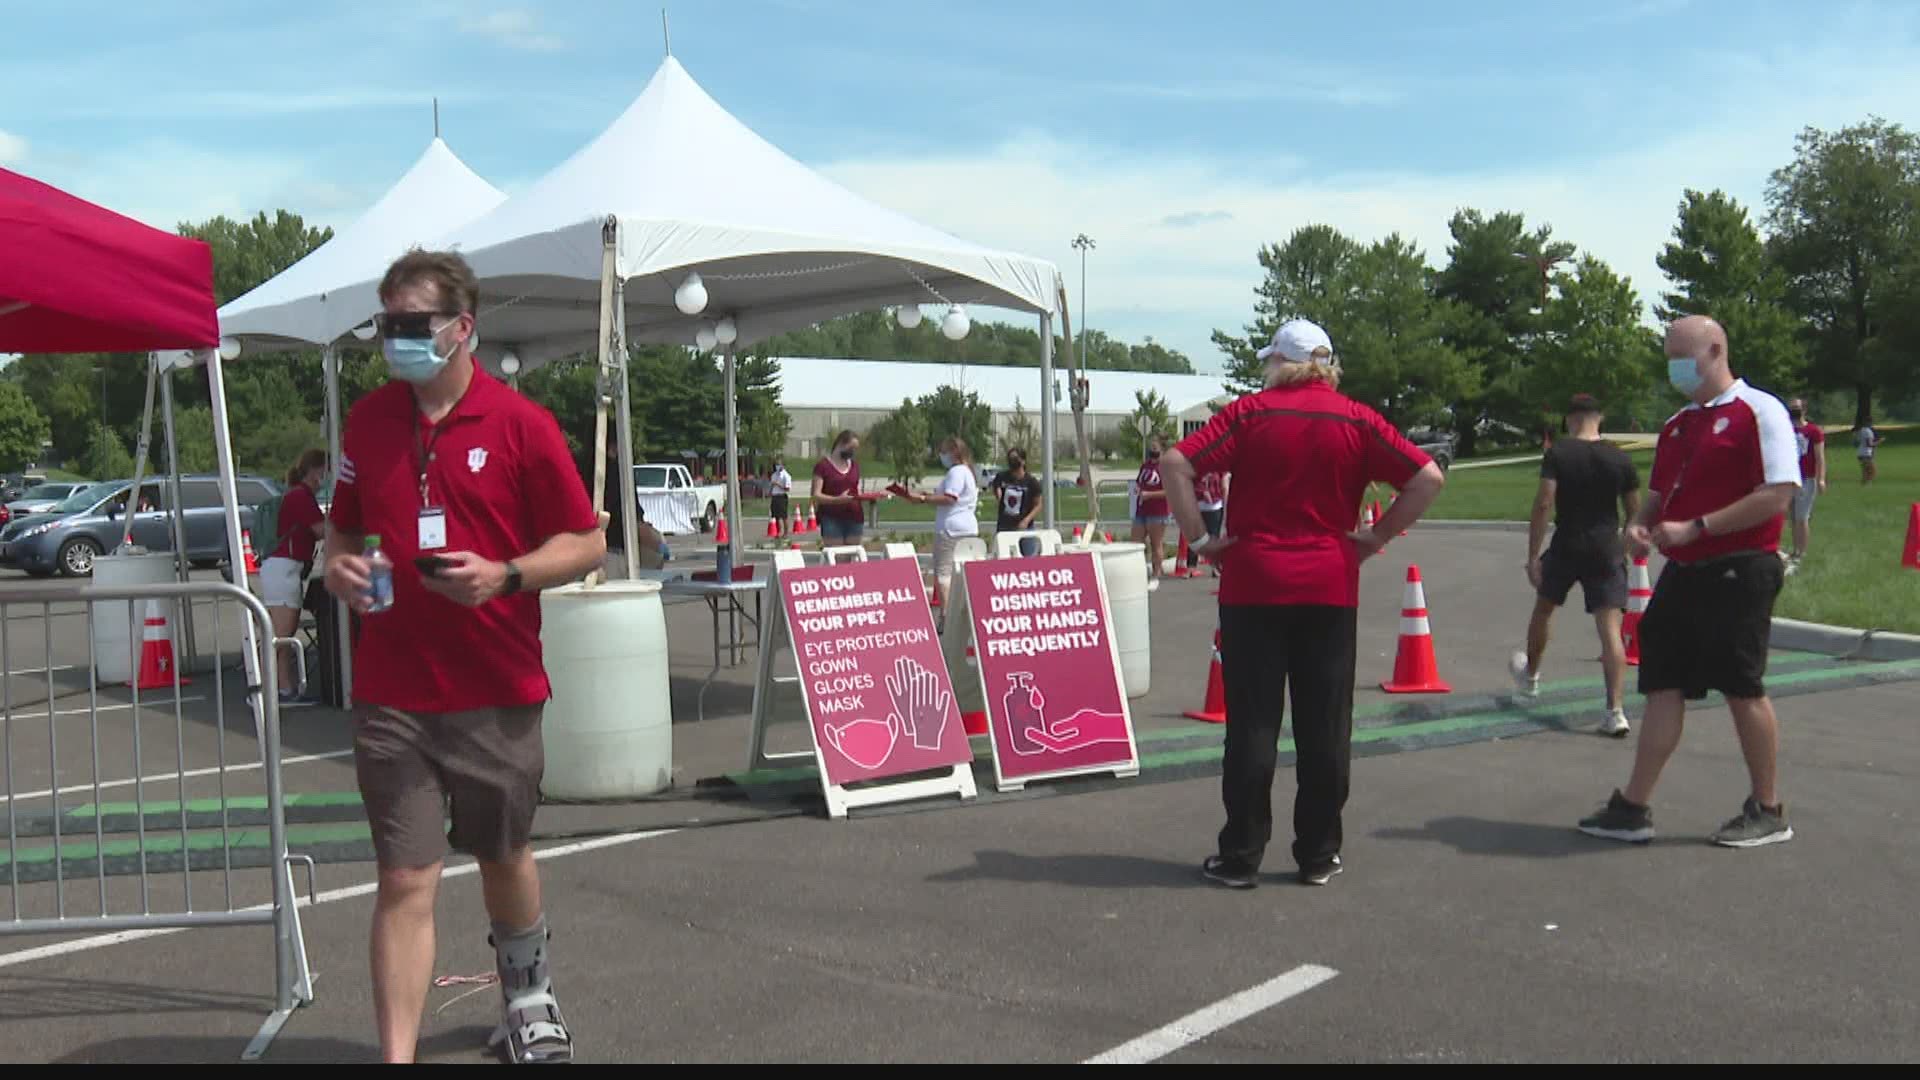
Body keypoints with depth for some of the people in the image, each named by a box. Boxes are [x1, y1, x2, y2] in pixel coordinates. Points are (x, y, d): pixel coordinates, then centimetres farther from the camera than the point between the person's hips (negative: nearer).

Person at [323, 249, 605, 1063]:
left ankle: (527, 997, 45)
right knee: (406, 880, -2)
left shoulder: (521, 424, -6)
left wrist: (504, 576, -19)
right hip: (391, 696, 1)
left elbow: (585, 543, -3)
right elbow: (346, 528, 18)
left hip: (498, 690, -1)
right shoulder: (368, 422, 6)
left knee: (504, 858, 18)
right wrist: (340, 567, -4)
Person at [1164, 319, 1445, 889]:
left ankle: (1241, 856, 8)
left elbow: (1175, 463, -11)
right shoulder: (1357, 420, 3)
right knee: (1325, 727, 8)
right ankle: (1318, 856, 14)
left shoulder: (1250, 413, -1)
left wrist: (1199, 537, -6)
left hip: (1253, 585, -1)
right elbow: (1428, 478, -2)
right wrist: (1376, 537, 2)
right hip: (1330, 588, 1)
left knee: (1252, 724, 3)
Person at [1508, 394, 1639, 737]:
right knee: (1610, 628, -4)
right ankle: (1616, 710, -12)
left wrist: (1533, 556, -10)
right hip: (1607, 551, 1)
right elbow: (1635, 512, 6)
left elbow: (1543, 504, -13)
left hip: (1566, 548, -1)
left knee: (1543, 610, 24)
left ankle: (1529, 676, 46)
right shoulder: (1621, 459, 1)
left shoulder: (1557, 454, -6)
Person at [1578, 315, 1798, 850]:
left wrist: (1694, 528, -20)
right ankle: (1633, 809, 8)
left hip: (1737, 573, -7)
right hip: (1683, 573, 7)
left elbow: (1778, 496, -17)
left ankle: (1767, 812, 17)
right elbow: (1660, 495, 24)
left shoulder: (1759, 411, -9)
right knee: (1664, 686, 5)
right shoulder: (1677, 425, 16)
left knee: (1743, 690, 1)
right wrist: (1640, 525, 0)